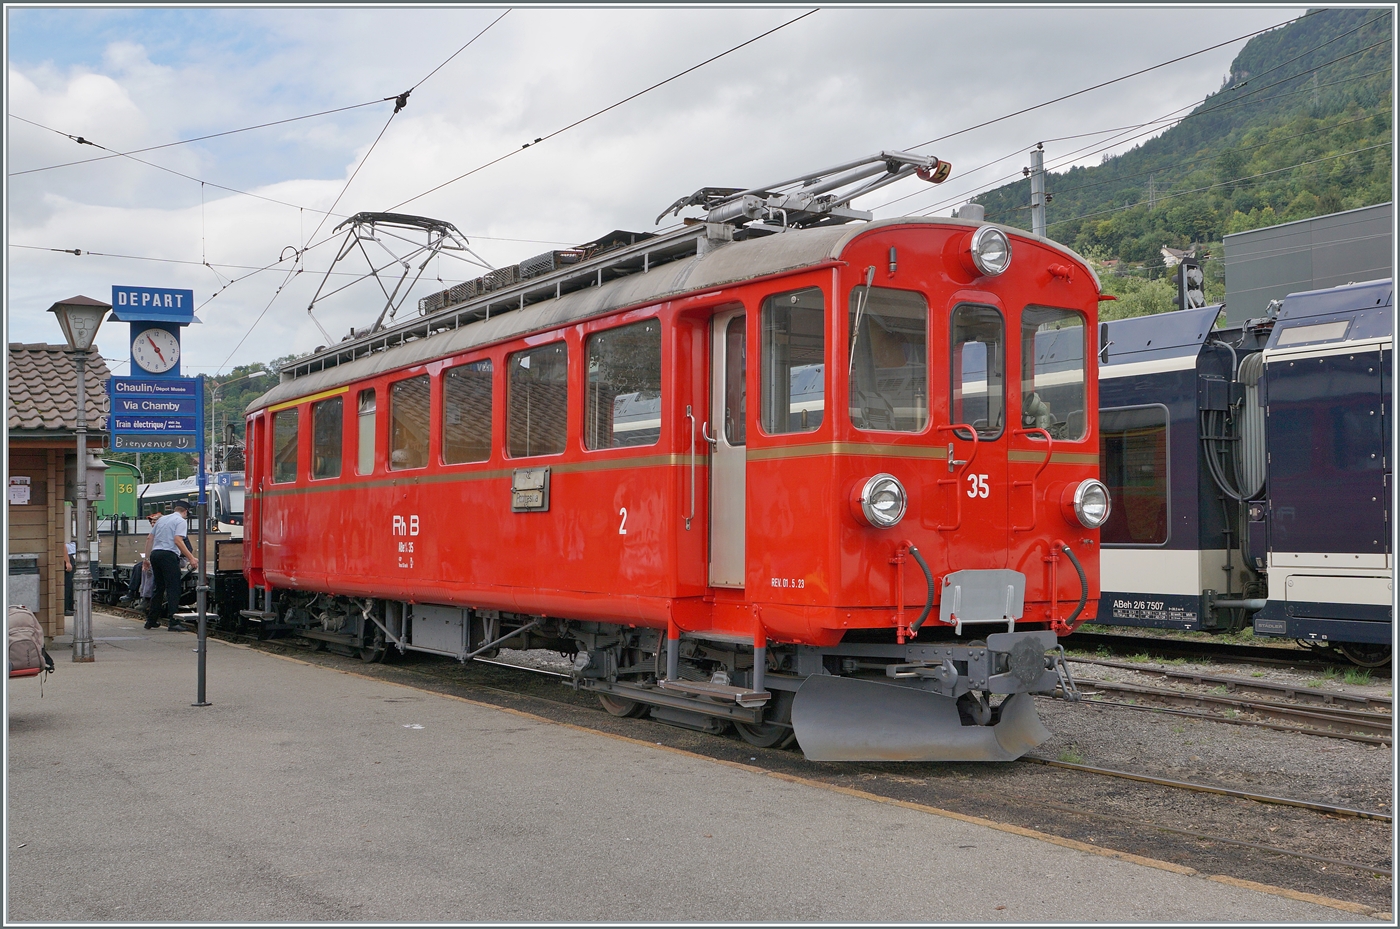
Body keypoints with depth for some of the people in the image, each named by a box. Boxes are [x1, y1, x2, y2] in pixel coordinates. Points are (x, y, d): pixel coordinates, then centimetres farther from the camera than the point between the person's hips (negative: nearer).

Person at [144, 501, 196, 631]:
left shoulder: (161, 519, 22)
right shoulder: (181, 521, -1)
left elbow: (149, 538, 21)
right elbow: (178, 540, -14)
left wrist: (147, 557, 26)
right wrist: (191, 558, -16)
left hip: (155, 553, 8)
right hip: (168, 555, -8)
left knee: (158, 588, 17)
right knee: (173, 588, -8)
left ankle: (151, 620, 21)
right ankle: (173, 622, -15)